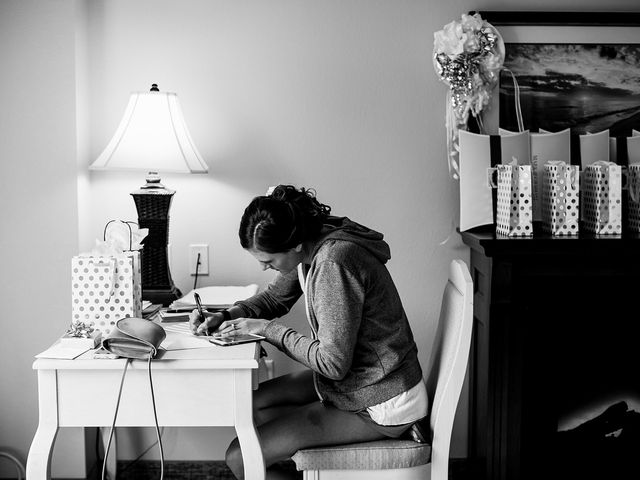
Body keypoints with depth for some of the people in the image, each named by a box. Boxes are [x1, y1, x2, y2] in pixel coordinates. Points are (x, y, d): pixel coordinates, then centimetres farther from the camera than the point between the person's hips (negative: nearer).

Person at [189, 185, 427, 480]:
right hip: (353, 379, 10)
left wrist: (268, 329, -18)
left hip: (381, 407, -9)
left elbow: (333, 363, -27)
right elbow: (275, 298, 15)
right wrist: (225, 316, -2)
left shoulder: (334, 263, -29)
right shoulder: (311, 247, -1)